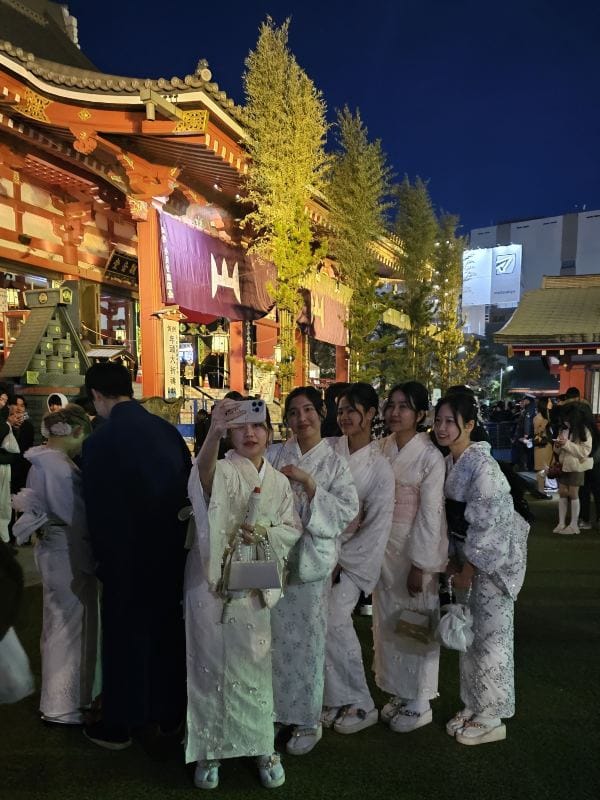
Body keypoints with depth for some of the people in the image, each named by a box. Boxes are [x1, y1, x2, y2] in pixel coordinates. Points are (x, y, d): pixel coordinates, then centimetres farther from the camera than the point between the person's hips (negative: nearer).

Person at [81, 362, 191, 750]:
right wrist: (177, 536, 12)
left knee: (125, 633, 13)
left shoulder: (101, 440, -19)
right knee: (169, 628, 19)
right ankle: (170, 713, 36)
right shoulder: (167, 429, -5)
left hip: (129, 553, -5)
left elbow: (99, 509, -15)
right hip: (173, 547, 5)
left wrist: (104, 557, 0)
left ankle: (119, 725, 29)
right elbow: (189, 484, 0)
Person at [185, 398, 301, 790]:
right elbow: (203, 472, -35)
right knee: (212, 663, 6)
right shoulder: (221, 471, -10)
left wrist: (266, 532, -16)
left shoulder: (279, 482, 5)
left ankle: (263, 746, 28)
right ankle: (210, 749, 23)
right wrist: (213, 432, -56)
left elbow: (292, 529, 7)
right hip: (211, 581, -3)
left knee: (254, 664, 12)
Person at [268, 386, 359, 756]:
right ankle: (275, 709, 30)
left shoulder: (335, 463, 0)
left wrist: (308, 483, -18)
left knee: (308, 639, 5)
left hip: (311, 559, -2)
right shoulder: (274, 455, 5)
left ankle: (308, 721, 23)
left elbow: (348, 511, -12)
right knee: (276, 636, 10)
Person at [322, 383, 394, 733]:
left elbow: (378, 527, -7)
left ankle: (360, 704, 5)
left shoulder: (380, 468, -7)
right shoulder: (327, 448, -1)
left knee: (334, 618, -15)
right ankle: (339, 701, 20)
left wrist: (341, 560, -9)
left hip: (353, 556, -3)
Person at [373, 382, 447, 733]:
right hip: (384, 546, 6)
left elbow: (430, 513, -15)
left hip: (417, 547, -6)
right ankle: (399, 694, 34)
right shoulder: (382, 448, 2)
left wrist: (419, 565, -14)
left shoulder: (430, 456, -15)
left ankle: (419, 704, 25)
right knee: (389, 621, 15)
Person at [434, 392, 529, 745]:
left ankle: (491, 718, 19)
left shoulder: (482, 465, -23)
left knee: (491, 636, 3)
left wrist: (467, 572, -16)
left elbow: (488, 524, -23)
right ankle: (473, 706, 32)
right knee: (469, 632, 17)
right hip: (470, 555, 8)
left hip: (494, 557, -8)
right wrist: (454, 559, 7)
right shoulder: (449, 462, 3)